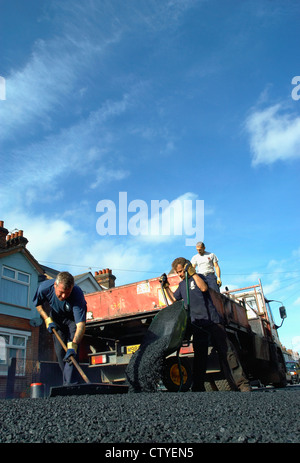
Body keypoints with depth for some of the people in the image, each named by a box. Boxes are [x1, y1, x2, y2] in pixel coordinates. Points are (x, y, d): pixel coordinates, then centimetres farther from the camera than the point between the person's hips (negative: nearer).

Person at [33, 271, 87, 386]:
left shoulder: (77, 294, -40)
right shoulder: (44, 287, -31)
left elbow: (81, 324, -44)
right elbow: (38, 304, -6)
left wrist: (73, 346, -55)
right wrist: (48, 320, -18)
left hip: (73, 318, -3)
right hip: (56, 318, 3)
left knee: (71, 352, -18)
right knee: (60, 351, 2)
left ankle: (70, 383, -16)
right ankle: (66, 383, 17)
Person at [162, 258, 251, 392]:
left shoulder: (198, 277, 7)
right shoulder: (181, 285, 22)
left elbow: (204, 288, -14)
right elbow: (174, 299, 28)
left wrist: (192, 272, -12)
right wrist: (166, 286, 18)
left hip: (212, 320, -4)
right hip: (197, 324, 5)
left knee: (226, 351, -7)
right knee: (199, 357, 3)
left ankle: (241, 384, -8)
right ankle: (198, 387, 5)